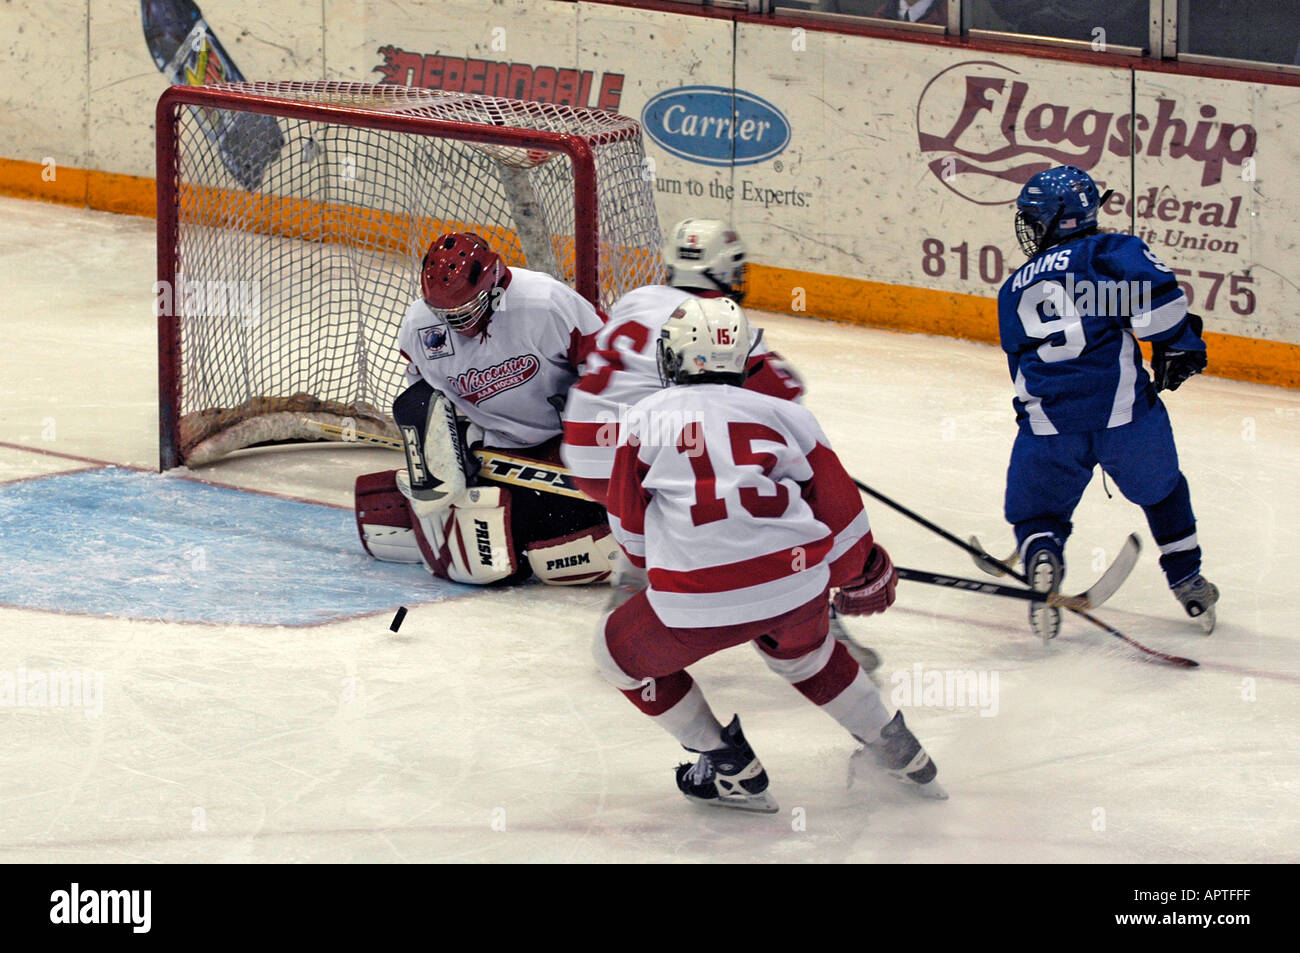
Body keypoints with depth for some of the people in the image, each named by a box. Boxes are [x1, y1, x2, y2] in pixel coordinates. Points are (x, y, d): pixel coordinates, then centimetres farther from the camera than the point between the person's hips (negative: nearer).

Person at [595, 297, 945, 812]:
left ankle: (730, 769, 22)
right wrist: (860, 575, 34)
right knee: (800, 650, 36)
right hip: (797, 584, 4)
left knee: (622, 653, 24)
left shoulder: (649, 417, 8)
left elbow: (630, 526, 13)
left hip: (696, 600, -4)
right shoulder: (782, 414, 11)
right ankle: (897, 750, 41)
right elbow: (838, 507, 15)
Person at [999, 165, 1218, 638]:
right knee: (1161, 490, 24)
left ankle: (1041, 555, -12)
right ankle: (1187, 580, 24)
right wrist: (1175, 346, 2)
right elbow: (1153, 288, -9)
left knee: (1037, 509, 19)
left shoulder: (1014, 289, 24)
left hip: (1048, 420, 1)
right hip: (1121, 407, -1)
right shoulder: (1107, 251, 10)